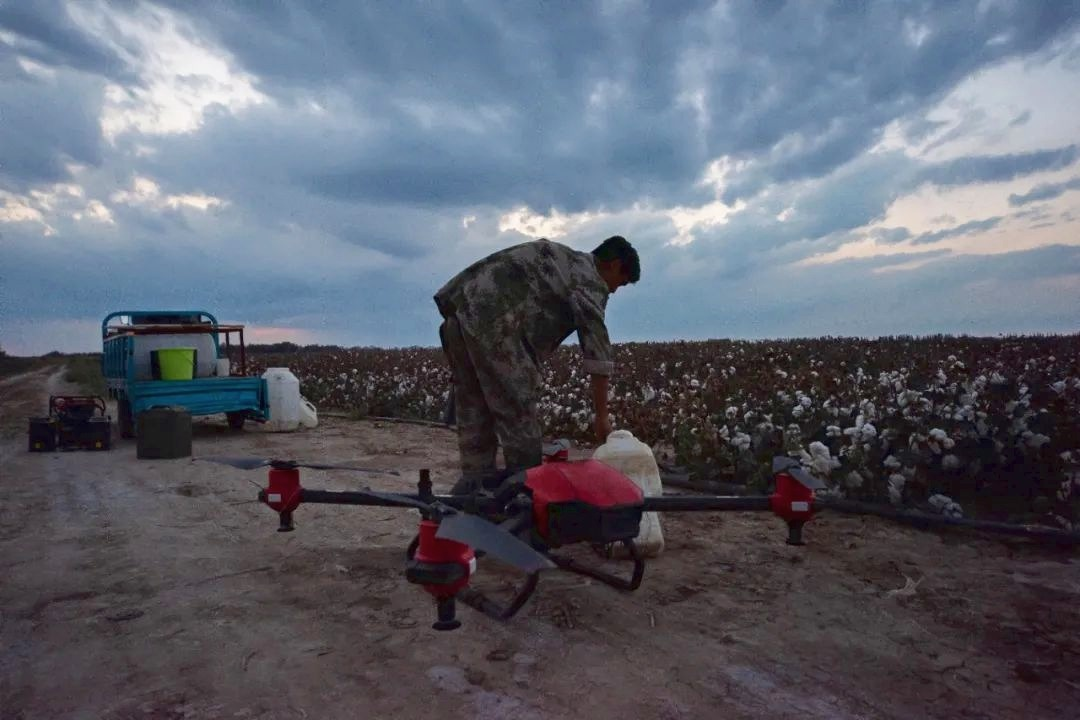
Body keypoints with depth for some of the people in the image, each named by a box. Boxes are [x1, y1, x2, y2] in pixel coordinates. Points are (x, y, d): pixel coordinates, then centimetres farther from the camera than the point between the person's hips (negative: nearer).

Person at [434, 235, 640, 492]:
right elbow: (597, 349, 0)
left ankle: (475, 485, 20)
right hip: (491, 319, -9)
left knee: (473, 413, 14)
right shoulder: (589, 278, 4)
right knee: (519, 416, -1)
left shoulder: (559, 260, 30)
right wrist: (601, 415, 3)